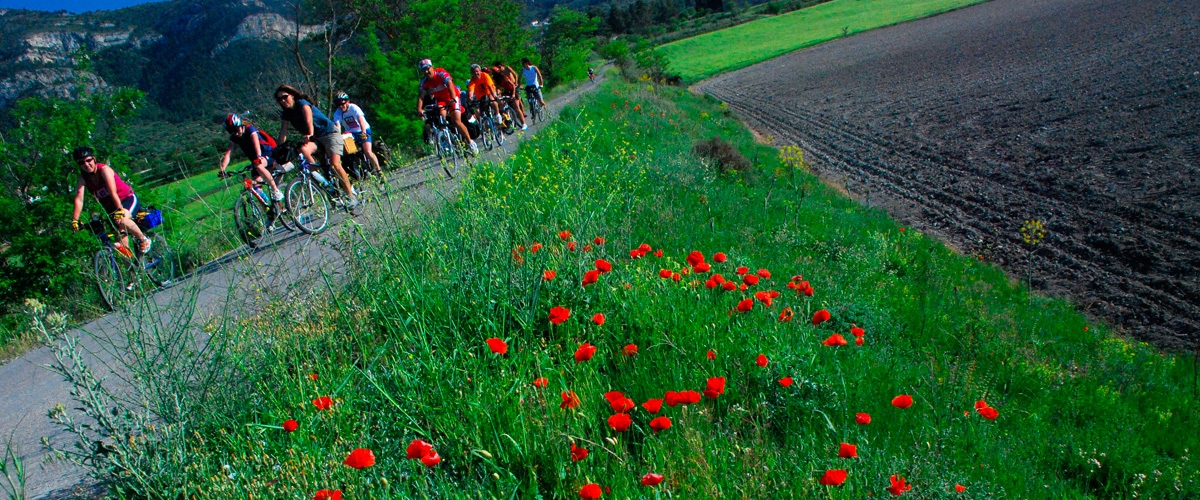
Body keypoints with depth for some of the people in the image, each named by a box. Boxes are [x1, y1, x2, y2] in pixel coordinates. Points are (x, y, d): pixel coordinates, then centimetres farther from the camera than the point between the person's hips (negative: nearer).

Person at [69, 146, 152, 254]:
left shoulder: (104, 169, -21)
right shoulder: (83, 177, -8)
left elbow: (113, 192, -31)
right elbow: (79, 199, -17)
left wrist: (120, 210, -42)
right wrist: (74, 220, -27)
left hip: (128, 199, -6)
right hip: (111, 207, 6)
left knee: (121, 220, -35)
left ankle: (143, 239, -14)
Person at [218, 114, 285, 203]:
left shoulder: (250, 129, -19)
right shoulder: (233, 138, -4)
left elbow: (256, 142, -38)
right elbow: (228, 154, -13)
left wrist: (259, 156, -57)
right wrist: (222, 170, -27)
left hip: (268, 153, -7)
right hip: (254, 158, 7)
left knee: (258, 165, -37)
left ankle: (276, 191, -28)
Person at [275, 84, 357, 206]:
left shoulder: (302, 103, -18)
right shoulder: (286, 113, 0)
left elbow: (308, 117, -37)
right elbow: (283, 132, -4)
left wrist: (310, 133, -55)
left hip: (330, 133, -6)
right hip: (314, 139, 6)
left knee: (335, 164, -21)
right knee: (303, 150, -29)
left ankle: (351, 195, -12)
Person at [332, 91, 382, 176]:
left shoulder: (353, 108, -20)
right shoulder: (337, 113, -10)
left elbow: (361, 120, -33)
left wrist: (363, 133, -49)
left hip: (364, 131, -4)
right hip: (351, 133, 5)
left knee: (367, 152, -20)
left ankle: (379, 171, -11)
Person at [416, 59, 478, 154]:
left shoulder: (441, 73, -24)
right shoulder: (424, 82, -12)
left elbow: (450, 85, -37)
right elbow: (421, 96, -20)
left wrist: (453, 99, -53)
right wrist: (419, 109, -38)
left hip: (452, 97, -4)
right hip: (440, 99, 4)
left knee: (456, 121, -15)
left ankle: (470, 142, -2)